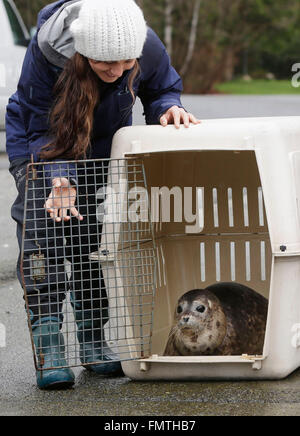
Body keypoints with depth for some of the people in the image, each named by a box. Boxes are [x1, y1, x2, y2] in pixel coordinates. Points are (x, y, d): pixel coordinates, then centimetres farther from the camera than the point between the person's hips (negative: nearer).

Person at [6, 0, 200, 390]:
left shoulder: (148, 48, -29)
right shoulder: (46, 51, -37)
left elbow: (162, 90, -6)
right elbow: (41, 129, -28)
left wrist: (168, 108, -30)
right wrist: (59, 180, -44)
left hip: (105, 150, 3)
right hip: (39, 148, -3)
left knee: (96, 239, 1)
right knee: (43, 234, -16)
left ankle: (93, 340, 13)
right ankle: (48, 346, -16)